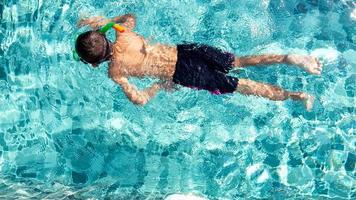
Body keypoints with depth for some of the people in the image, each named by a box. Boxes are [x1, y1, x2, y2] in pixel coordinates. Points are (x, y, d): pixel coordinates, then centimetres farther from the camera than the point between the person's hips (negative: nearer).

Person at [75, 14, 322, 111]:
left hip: (185, 75, -6)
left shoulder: (115, 72, -10)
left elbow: (140, 100, -13)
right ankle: (289, 58, 4)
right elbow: (131, 16, 27)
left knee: (241, 86, 3)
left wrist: (159, 86, 3)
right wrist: (103, 21, 28)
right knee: (240, 61, 18)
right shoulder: (123, 34, 5)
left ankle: (296, 95, 5)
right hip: (186, 50, 6)